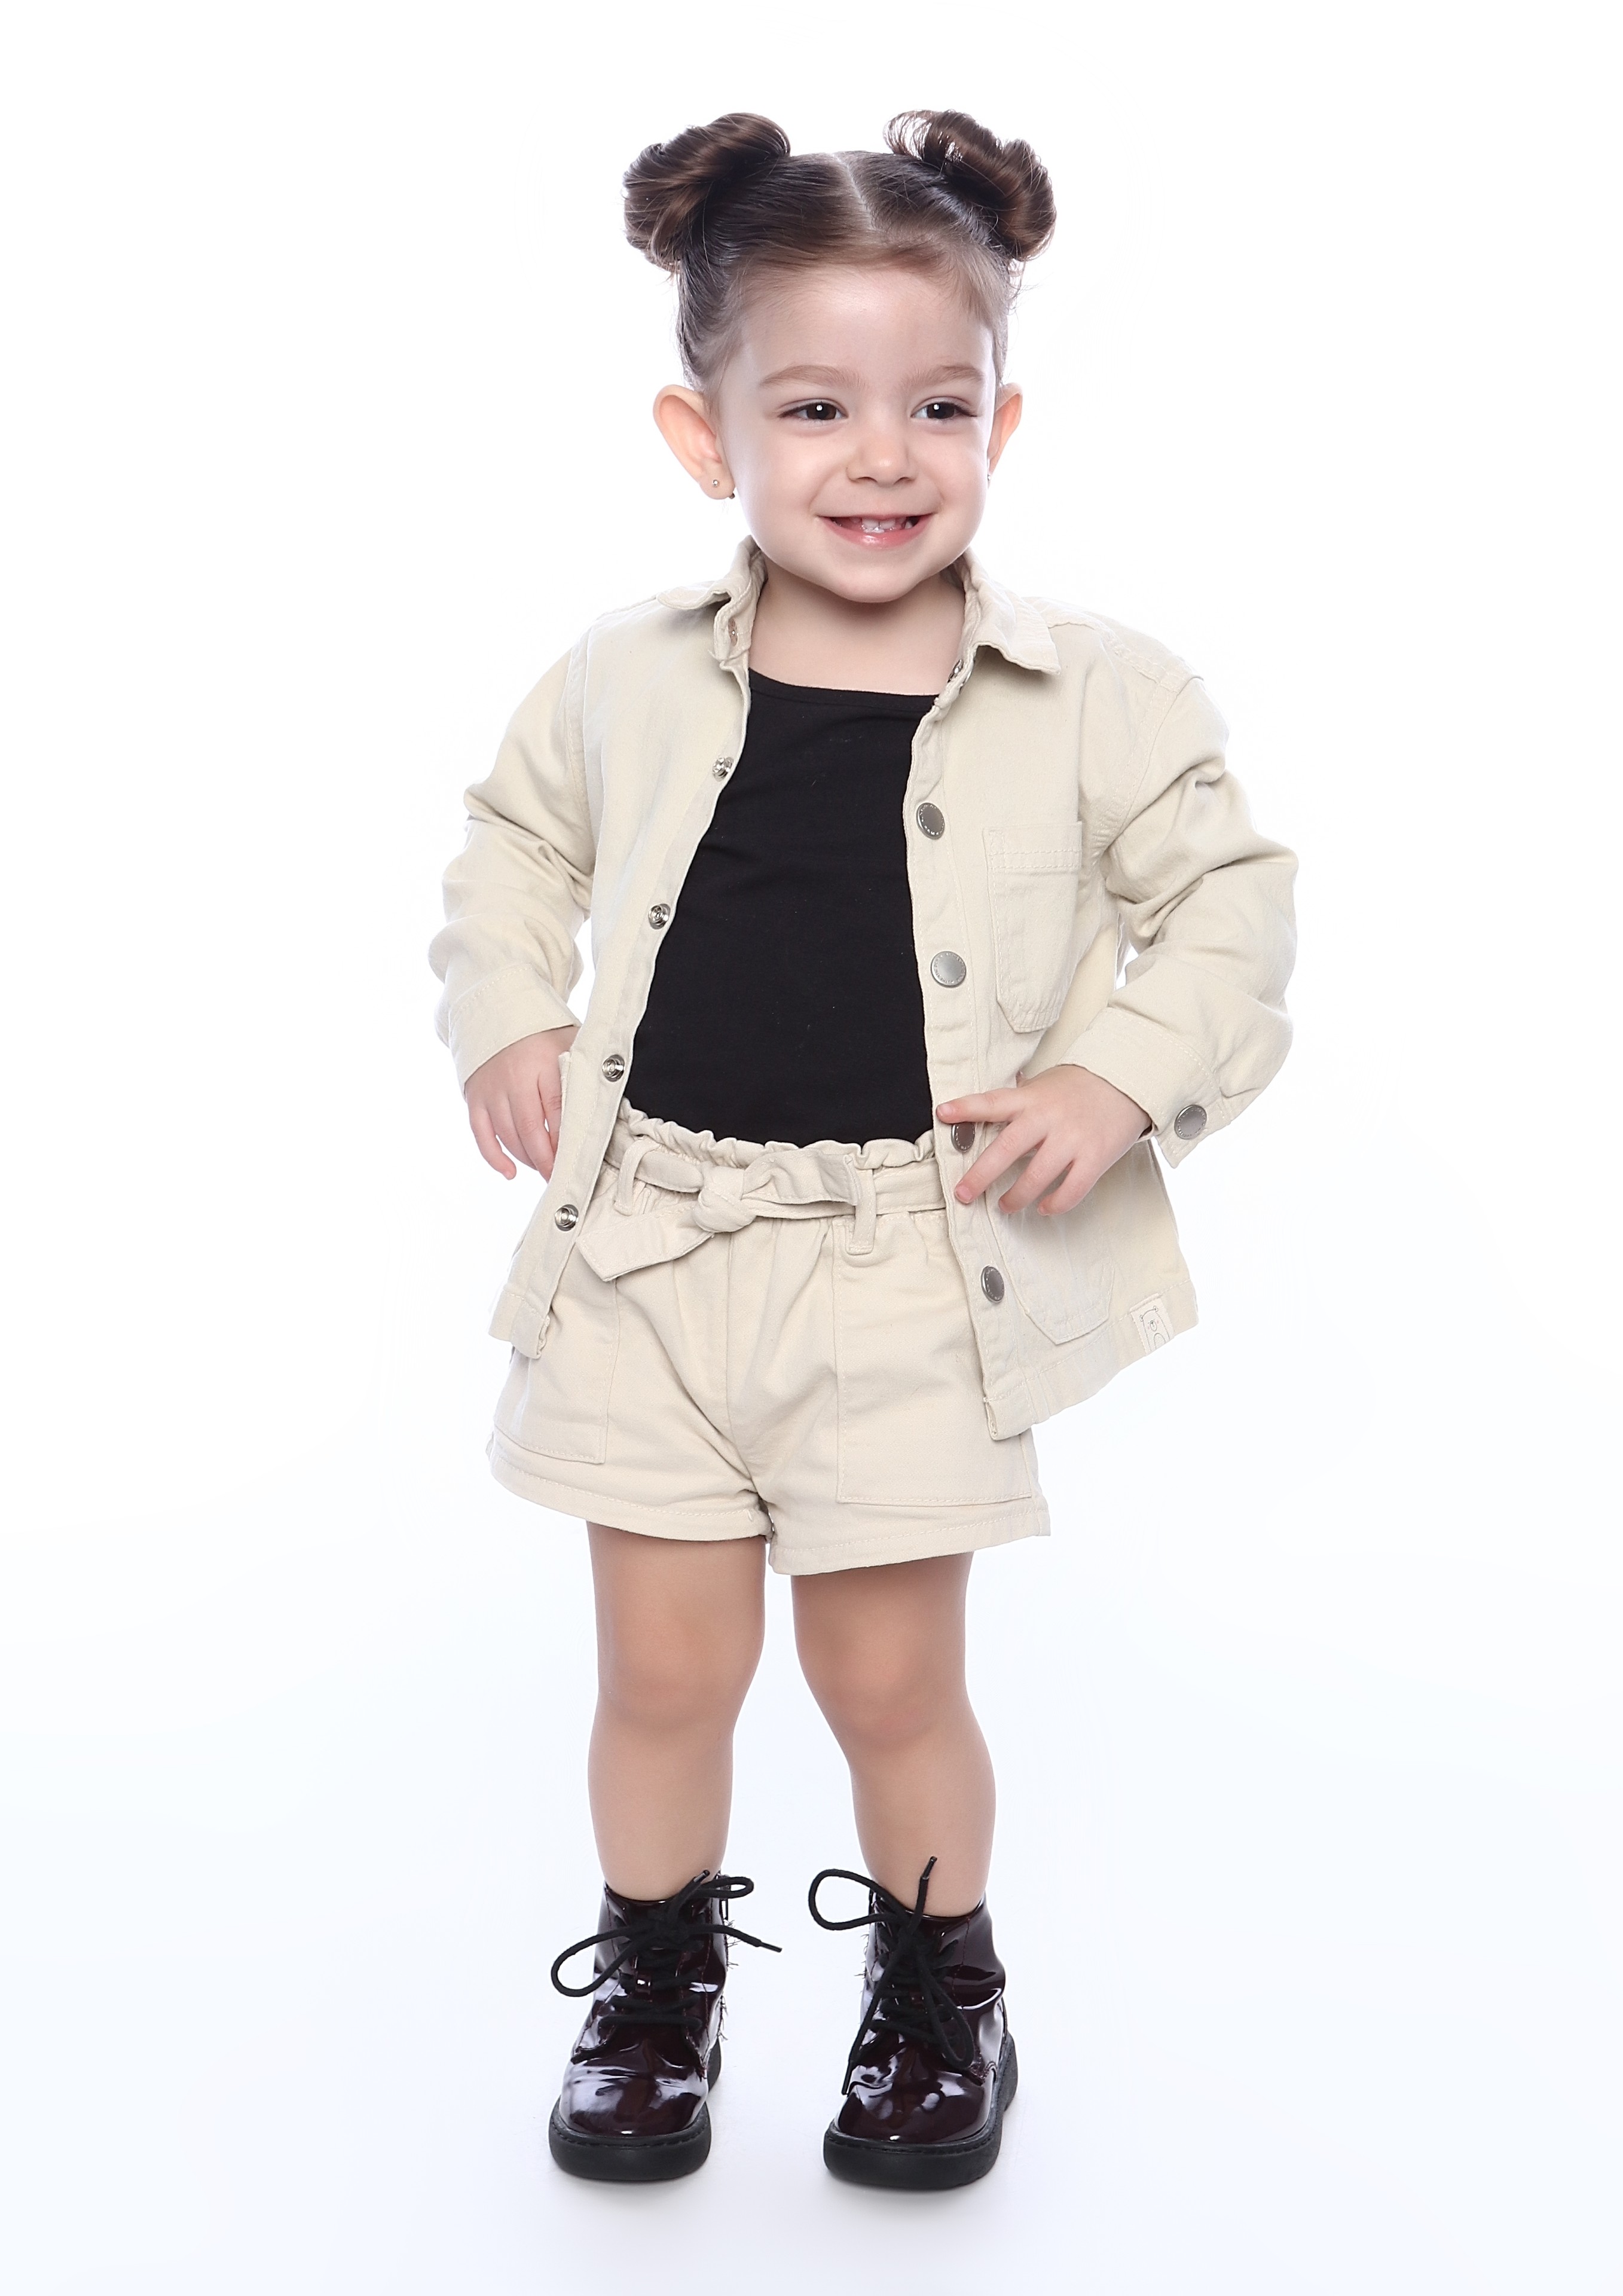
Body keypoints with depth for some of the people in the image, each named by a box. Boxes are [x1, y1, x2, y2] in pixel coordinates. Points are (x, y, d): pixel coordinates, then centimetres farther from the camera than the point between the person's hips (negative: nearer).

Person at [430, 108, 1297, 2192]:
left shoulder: (1093, 699, -5)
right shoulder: (627, 683, 0)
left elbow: (1231, 892, 4)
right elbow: (514, 838, 18)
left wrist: (1123, 1075, -10)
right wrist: (505, 1021, 4)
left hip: (922, 1269, -1)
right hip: (652, 1250, 2)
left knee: (889, 1678, 9)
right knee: (664, 1666, 10)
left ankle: (938, 1984, 35)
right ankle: (658, 1975, 35)